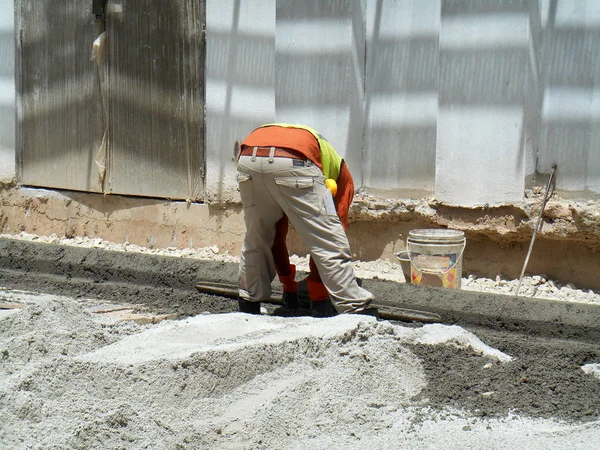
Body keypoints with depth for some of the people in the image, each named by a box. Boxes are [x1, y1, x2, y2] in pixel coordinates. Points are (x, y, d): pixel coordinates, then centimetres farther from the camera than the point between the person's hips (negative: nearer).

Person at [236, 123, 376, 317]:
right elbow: (330, 237, 27)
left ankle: (248, 307, 35)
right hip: (293, 162, -5)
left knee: (254, 240, 27)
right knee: (330, 243, 8)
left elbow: (277, 234, 48)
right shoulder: (339, 169, 34)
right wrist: (318, 293, 32)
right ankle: (357, 312, 8)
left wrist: (288, 282, 54)